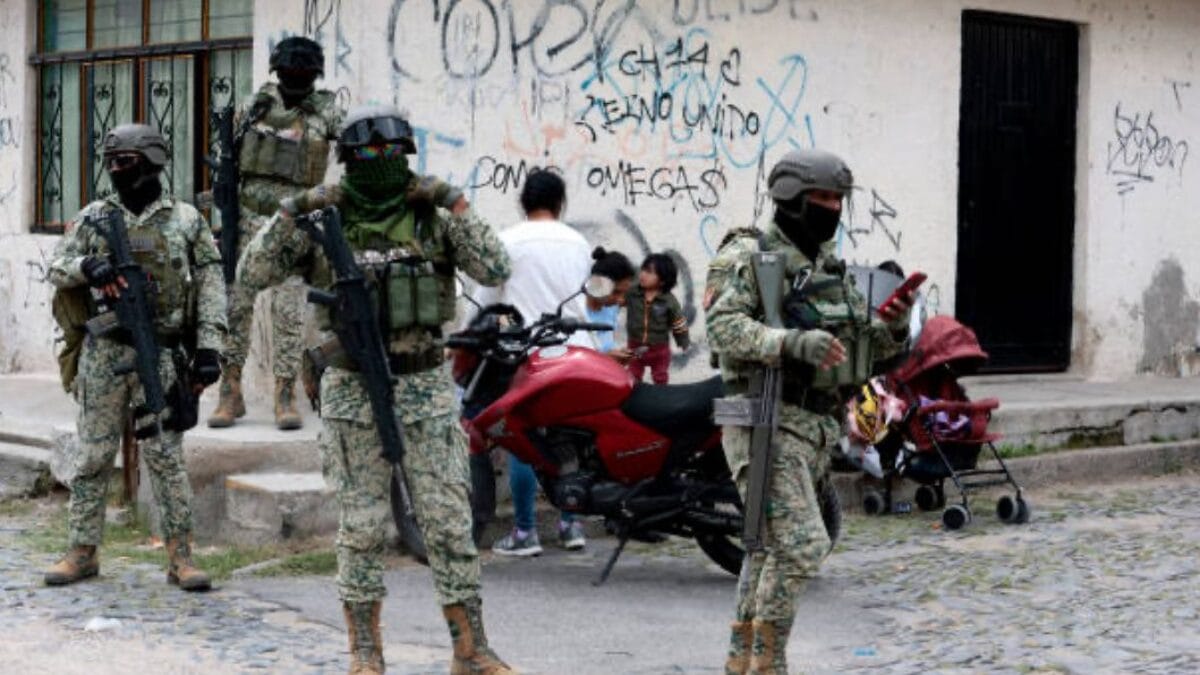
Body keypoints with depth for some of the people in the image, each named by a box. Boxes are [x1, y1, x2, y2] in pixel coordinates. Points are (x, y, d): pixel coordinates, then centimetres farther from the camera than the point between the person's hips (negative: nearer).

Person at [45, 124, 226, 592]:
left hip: (161, 355, -2)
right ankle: (82, 552, 15)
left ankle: (180, 557, 4)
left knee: (166, 457, -2)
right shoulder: (94, 218, 8)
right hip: (103, 354, 2)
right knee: (91, 455, 6)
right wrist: (87, 267, -13)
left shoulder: (186, 220, 3)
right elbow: (57, 271, 9)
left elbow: (210, 286, 0)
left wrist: (209, 347, -8)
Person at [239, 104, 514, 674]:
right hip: (353, 391, 0)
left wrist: (455, 205, -15)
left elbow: (496, 271, -8)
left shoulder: (433, 218, 3)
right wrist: (291, 211, -15)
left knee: (450, 521, 0)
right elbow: (252, 274, -5)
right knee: (361, 526, 4)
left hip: (425, 388, 1)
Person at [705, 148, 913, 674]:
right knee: (802, 545, -16)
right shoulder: (749, 256, -8)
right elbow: (725, 328, -23)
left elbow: (869, 343, 15)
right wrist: (791, 342, -36)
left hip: (815, 427, 8)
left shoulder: (832, 266, 16)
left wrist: (894, 323, -7)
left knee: (772, 546, 14)